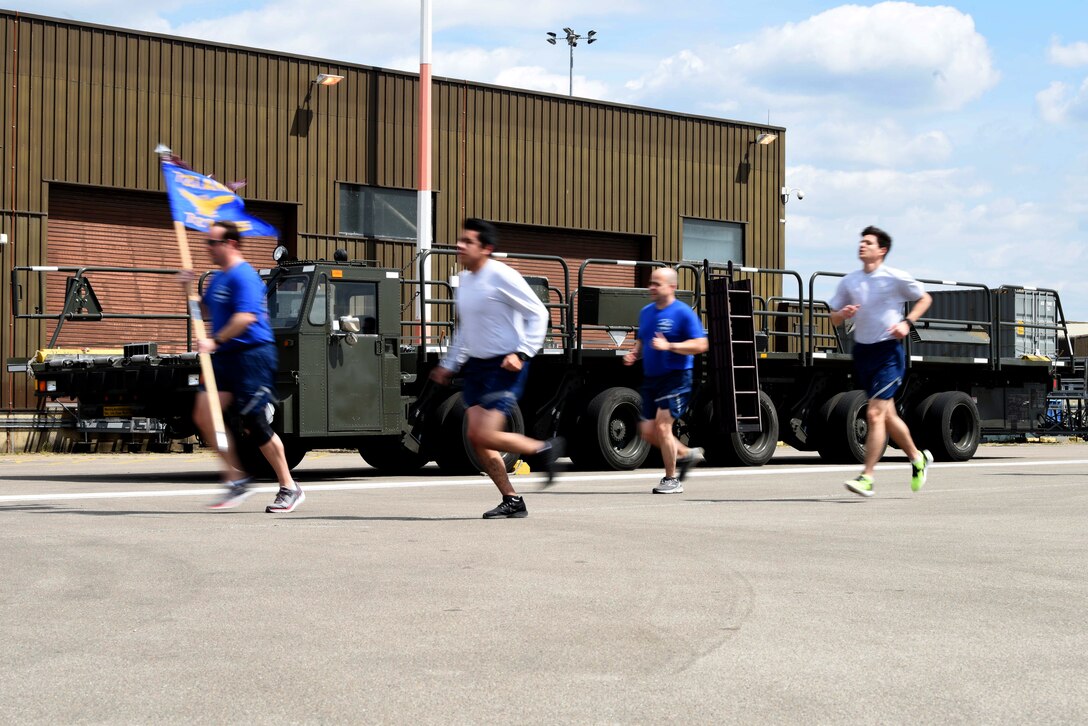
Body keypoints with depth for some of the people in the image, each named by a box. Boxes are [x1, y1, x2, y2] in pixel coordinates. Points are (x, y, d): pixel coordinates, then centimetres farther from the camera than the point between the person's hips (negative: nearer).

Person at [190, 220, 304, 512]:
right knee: (203, 413, -5)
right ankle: (236, 478, 4)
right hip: (225, 357, 9)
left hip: (252, 354, -9)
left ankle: (289, 488, 8)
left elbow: (246, 317, -25)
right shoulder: (218, 278, 16)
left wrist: (216, 341, -28)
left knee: (256, 423, -5)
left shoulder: (243, 276, -13)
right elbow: (205, 309, 29)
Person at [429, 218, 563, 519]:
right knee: (476, 437, 1)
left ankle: (545, 449, 7)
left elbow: (538, 313, -10)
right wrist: (449, 365, 21)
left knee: (485, 435, -15)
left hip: (504, 367, -8)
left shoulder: (502, 277, -13)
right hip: (476, 366, 8)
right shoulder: (464, 280, 12)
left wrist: (522, 352, -19)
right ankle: (512, 501, 12)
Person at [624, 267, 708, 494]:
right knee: (647, 431, 6)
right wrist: (634, 354, 3)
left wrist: (669, 346, -24)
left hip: (675, 378, -8)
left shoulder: (683, 313, -10)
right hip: (651, 379, 8)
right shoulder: (646, 312, 12)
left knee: (662, 425, -14)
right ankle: (687, 454, 27)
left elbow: (700, 345, -15)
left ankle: (671, 479, 0)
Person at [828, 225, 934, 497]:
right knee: (888, 415, 14)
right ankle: (918, 458, 35)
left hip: (888, 352, -6)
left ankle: (867, 478, -12)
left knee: (875, 413, -14)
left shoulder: (896, 278, -6)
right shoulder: (849, 282, 7)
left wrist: (907, 323, -8)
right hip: (862, 352, 6)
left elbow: (925, 298, 6)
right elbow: (834, 319, 12)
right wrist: (843, 314, -11)